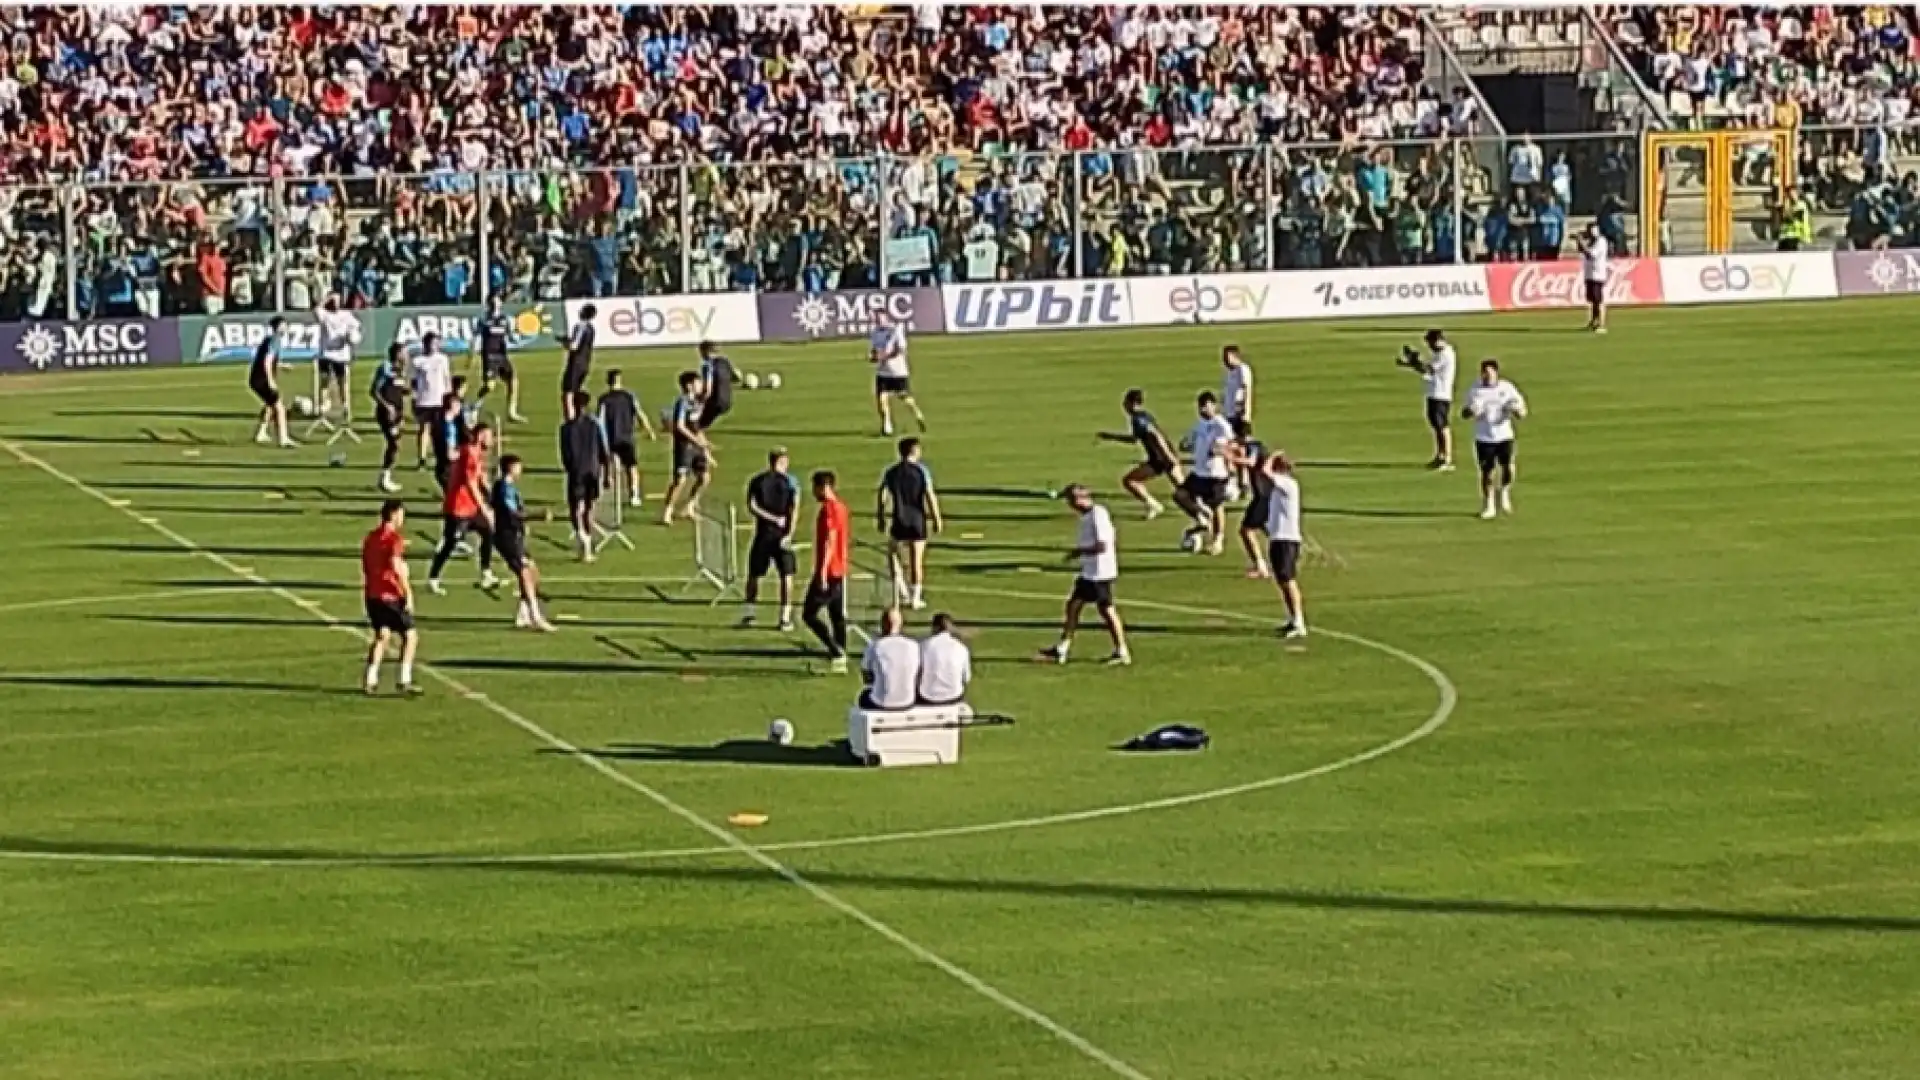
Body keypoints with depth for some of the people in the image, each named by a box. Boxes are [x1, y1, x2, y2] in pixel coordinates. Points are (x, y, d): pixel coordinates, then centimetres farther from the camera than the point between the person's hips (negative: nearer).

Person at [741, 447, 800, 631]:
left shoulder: (756, 481, 3)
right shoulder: (790, 482, -1)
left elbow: (752, 507, -8)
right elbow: (794, 509, -10)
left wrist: (773, 519, -8)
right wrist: (789, 534, -14)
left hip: (763, 534, 2)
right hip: (783, 534, -2)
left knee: (755, 574, 15)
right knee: (787, 575, 4)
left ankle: (749, 612, 16)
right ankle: (785, 618, 0)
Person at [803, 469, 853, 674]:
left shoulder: (828, 509, -15)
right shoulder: (841, 507, 14)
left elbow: (829, 541, -22)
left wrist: (822, 571, -25)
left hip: (827, 572, -10)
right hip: (840, 570, 10)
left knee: (809, 614, -5)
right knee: (838, 616, 11)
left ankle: (837, 651, -13)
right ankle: (840, 659, 11)